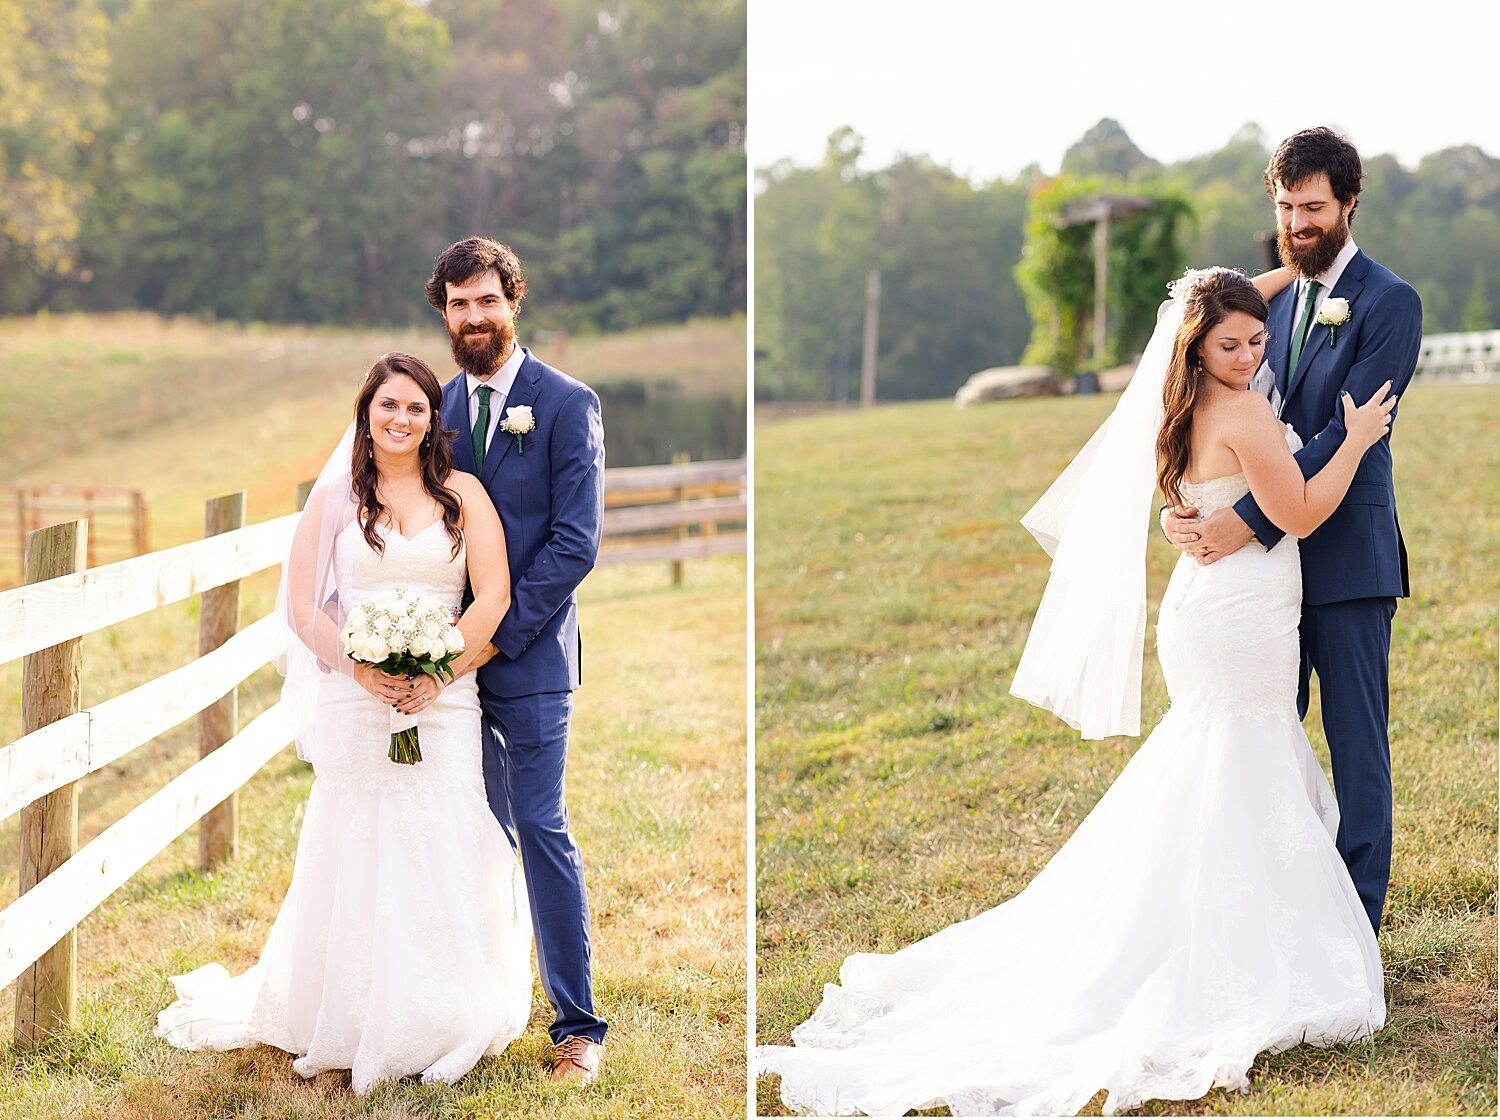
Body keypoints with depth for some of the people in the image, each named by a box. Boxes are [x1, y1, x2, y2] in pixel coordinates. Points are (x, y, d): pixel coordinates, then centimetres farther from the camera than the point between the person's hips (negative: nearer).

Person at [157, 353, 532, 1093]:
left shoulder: (461, 494, 8)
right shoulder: (335, 497, 8)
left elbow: (494, 597, -1)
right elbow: (303, 608, 2)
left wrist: (435, 671, -12)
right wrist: (363, 670, -14)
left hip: (446, 702, 0)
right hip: (355, 708, 0)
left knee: (447, 859, 0)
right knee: (357, 859, 0)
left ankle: (444, 1025, 12)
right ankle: (354, 1023, 13)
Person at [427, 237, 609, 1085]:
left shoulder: (567, 404, -6)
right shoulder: (441, 405, 10)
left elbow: (576, 543, -11)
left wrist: (497, 632, -15)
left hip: (528, 655, -5)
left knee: (542, 829, -5)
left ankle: (579, 1024, 3)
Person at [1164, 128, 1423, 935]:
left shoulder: (1389, 304, -9)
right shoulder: (1269, 298, 11)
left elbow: (1344, 434, -17)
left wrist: (1247, 522, -24)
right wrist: (1188, 503, -10)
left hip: (1348, 558, -6)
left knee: (1357, 741, 2)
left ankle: (1354, 926, 10)